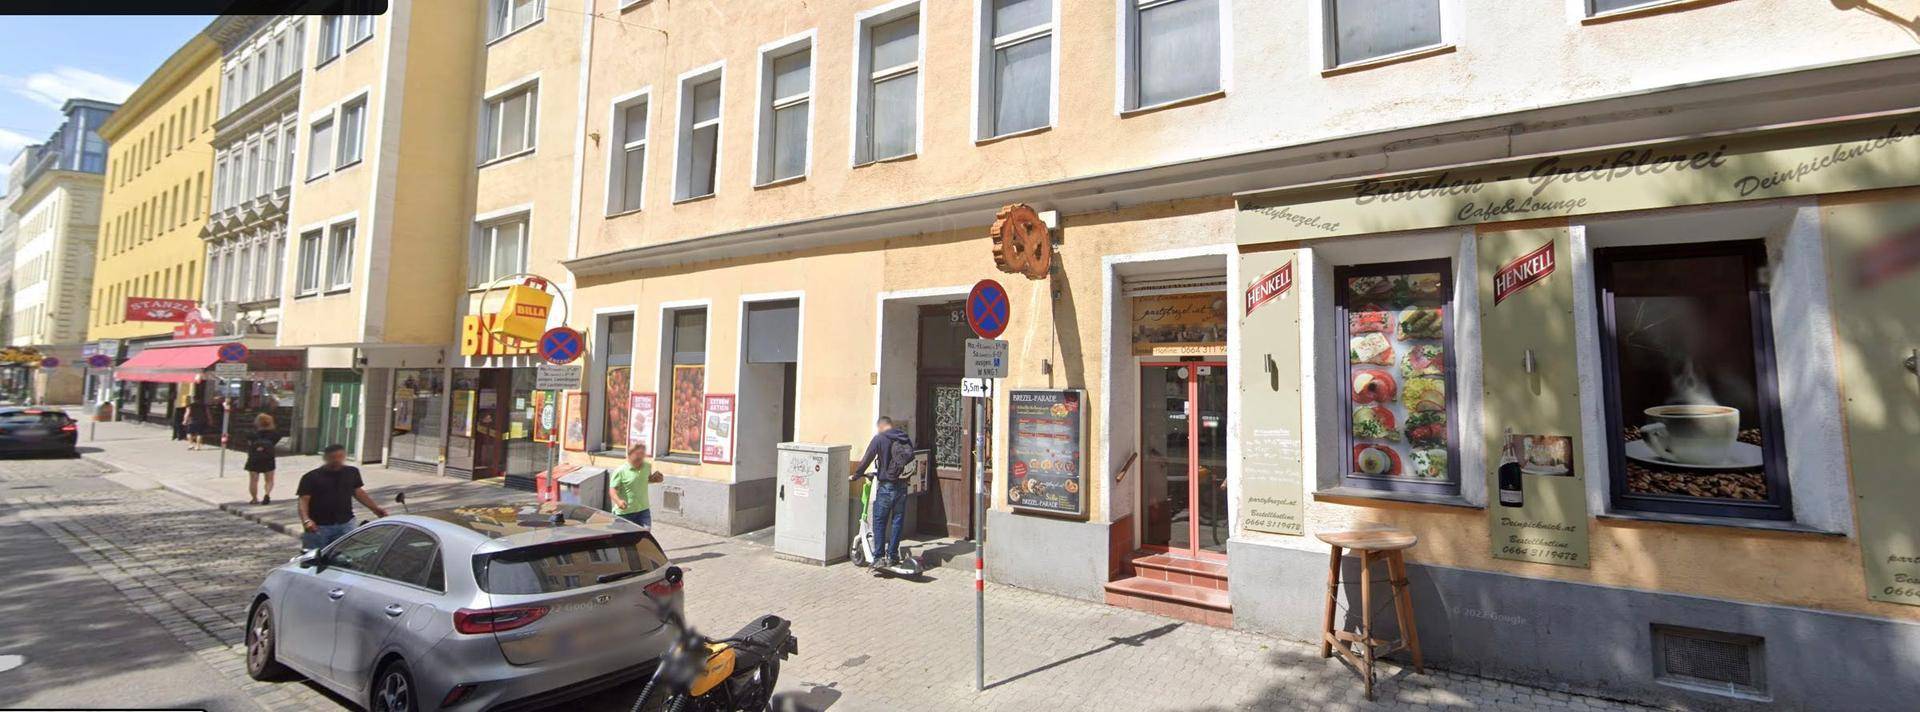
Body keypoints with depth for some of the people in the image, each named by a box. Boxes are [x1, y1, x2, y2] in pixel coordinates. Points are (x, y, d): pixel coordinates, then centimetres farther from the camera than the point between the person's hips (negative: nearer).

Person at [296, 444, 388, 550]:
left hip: (345, 525, 3)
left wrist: (374, 508, 7)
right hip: (318, 527, -2)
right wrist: (306, 520, -26)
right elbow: (304, 500, -10)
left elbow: (358, 492, 17)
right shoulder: (312, 477, -4)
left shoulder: (352, 473, 7)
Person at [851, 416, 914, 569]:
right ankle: (892, 556, 16)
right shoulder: (906, 439, 8)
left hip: (886, 487, -5)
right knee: (897, 521, 11)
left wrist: (856, 475, 8)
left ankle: (879, 558, 3)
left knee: (879, 522, 4)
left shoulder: (879, 439, -7)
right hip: (902, 486, 5)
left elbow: (866, 460, -6)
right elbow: (911, 460, 14)